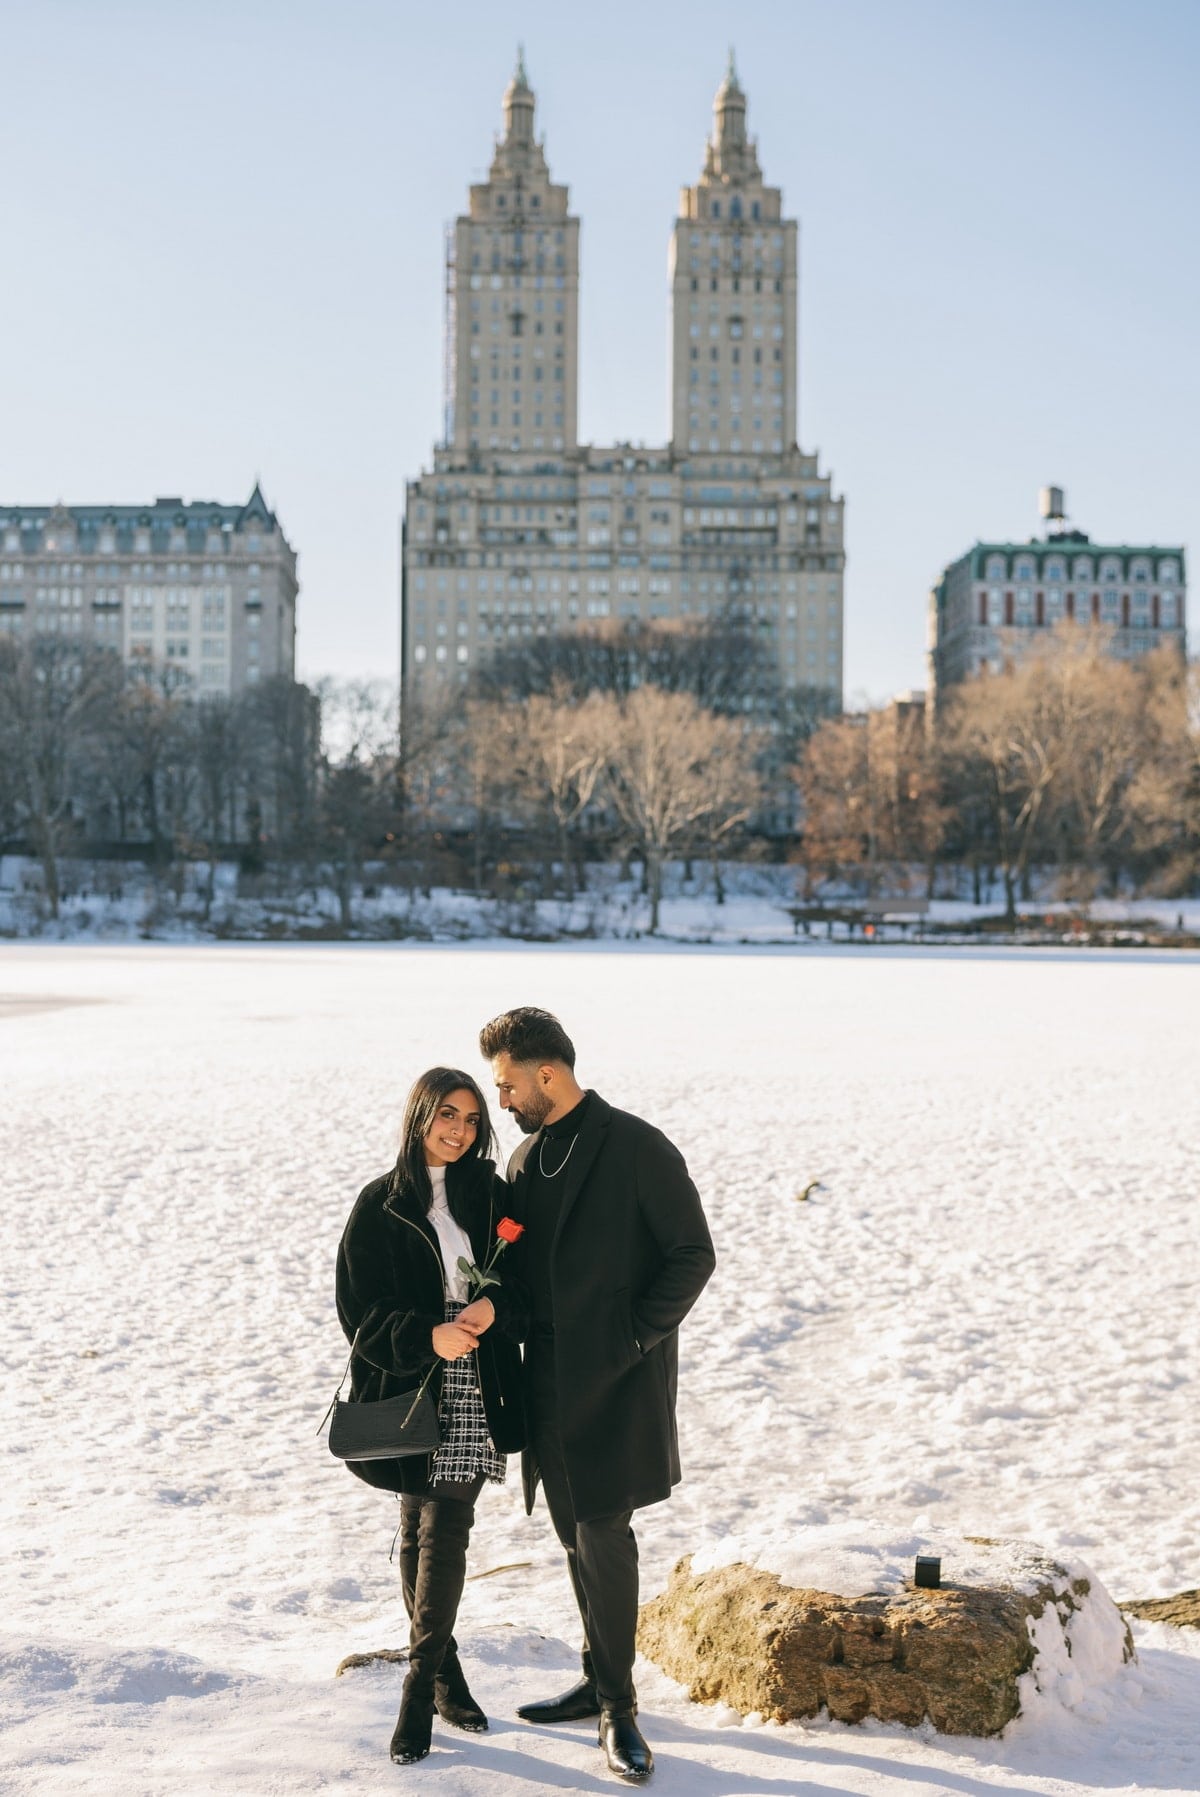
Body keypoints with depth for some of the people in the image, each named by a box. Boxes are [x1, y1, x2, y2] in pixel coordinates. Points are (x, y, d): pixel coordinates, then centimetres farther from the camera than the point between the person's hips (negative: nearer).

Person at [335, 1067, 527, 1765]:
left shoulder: (490, 1195, 5)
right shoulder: (381, 1205, -1)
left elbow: (527, 1285, 5)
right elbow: (362, 1308, -5)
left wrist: (492, 1308, -17)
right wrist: (427, 1335, -20)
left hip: (476, 1392, 1)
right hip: (408, 1389, 0)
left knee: (444, 1530, -6)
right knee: (420, 1530, 8)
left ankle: (422, 1690, 0)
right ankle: (444, 1669, 23)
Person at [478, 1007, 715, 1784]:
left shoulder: (637, 1149, -12)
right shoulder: (528, 1158, 11)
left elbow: (694, 1254, -11)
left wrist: (635, 1337, -14)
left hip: (617, 1378, -7)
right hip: (550, 1377, 7)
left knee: (602, 1534, -8)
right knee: (578, 1535, 14)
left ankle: (619, 1705, 4)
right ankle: (602, 1682, 27)